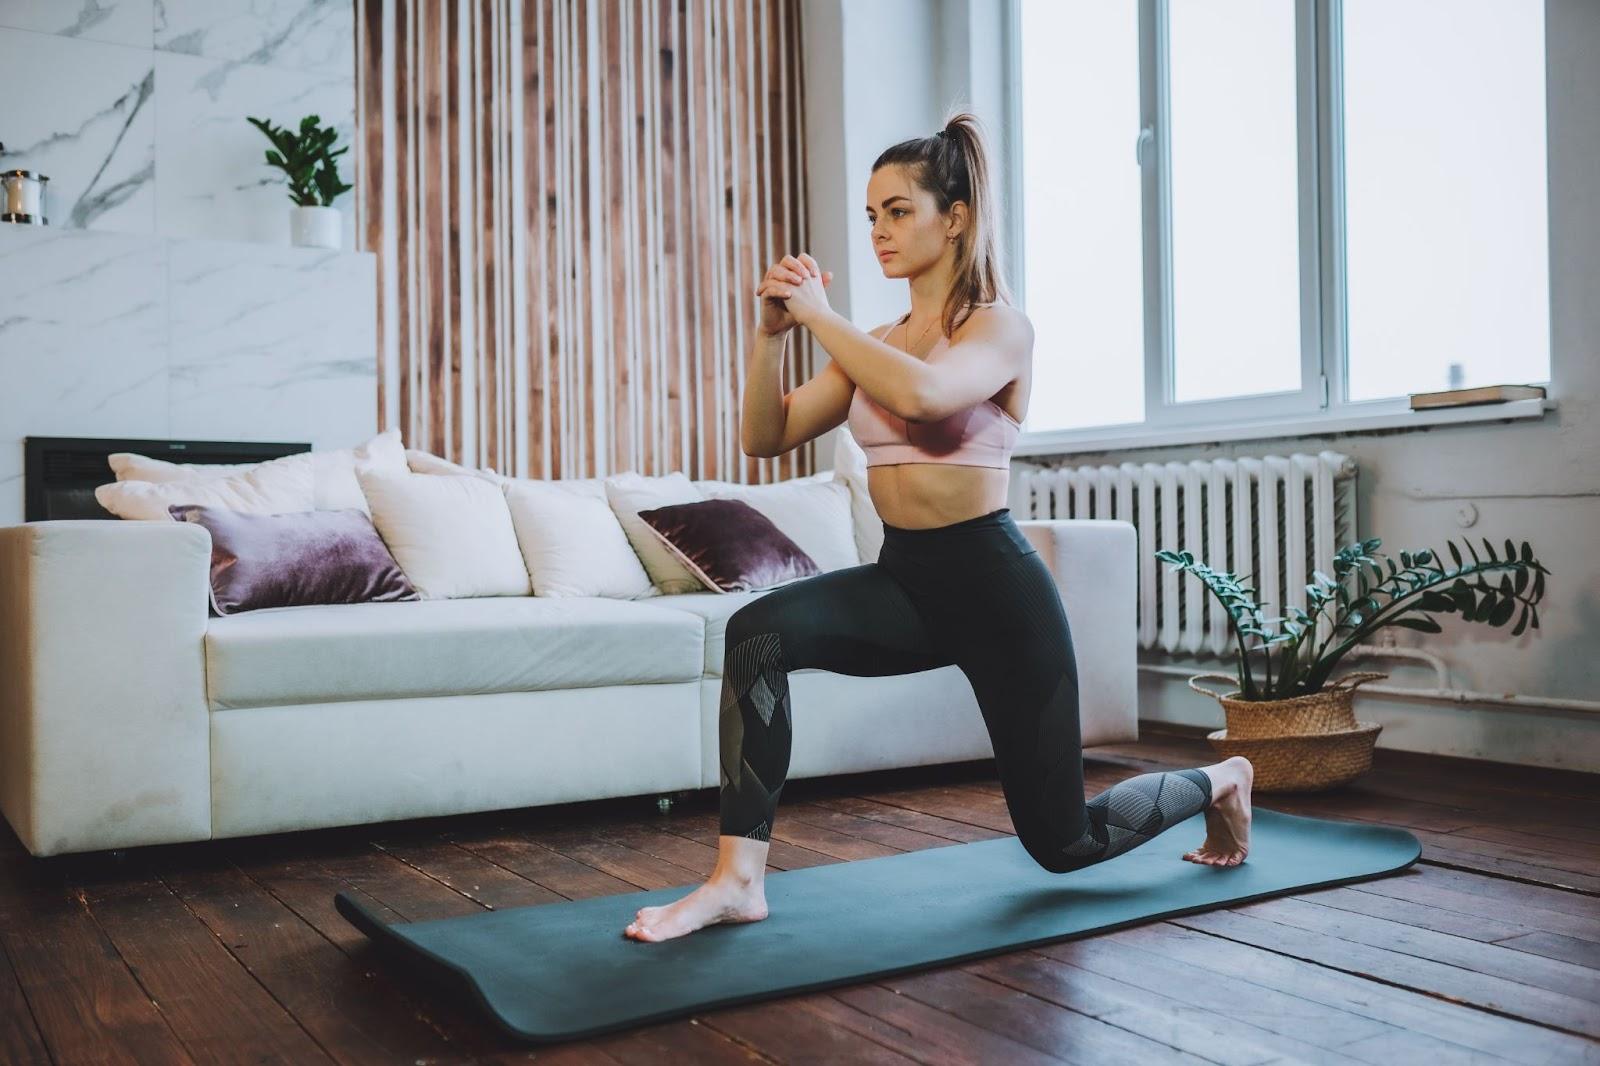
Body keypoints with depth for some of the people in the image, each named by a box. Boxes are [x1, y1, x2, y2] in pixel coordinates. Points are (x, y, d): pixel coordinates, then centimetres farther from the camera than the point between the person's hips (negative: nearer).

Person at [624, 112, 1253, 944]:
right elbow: (766, 437, 3)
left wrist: (818, 314, -24)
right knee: (757, 633, -26)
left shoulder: (999, 327, -10)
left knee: (1063, 842, 8)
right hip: (903, 578, 6)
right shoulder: (878, 343, 9)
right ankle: (738, 880, -19)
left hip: (992, 580, -6)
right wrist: (772, 332, -10)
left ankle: (1218, 781, 38)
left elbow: (919, 392, -33)